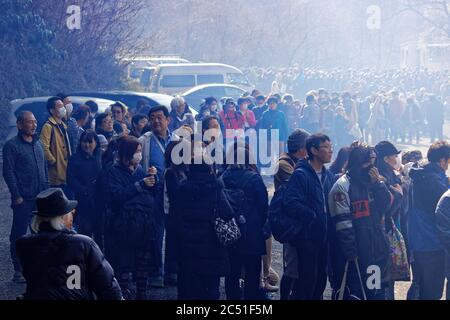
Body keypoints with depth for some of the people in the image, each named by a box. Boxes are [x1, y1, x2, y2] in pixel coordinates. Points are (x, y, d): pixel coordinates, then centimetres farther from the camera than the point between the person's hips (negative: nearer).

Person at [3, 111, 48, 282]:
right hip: (23, 199, -6)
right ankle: (19, 270, 5)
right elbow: (8, 172, -10)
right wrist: (17, 196, -14)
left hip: (41, 197, 6)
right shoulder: (12, 146, -7)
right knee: (19, 235, 0)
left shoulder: (38, 144, 13)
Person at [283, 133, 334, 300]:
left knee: (321, 278, 12)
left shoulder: (328, 175, 12)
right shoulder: (300, 175, -12)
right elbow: (291, 203, -23)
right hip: (307, 235, -7)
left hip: (323, 236, 7)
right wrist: (312, 217, -18)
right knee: (308, 279, -5)